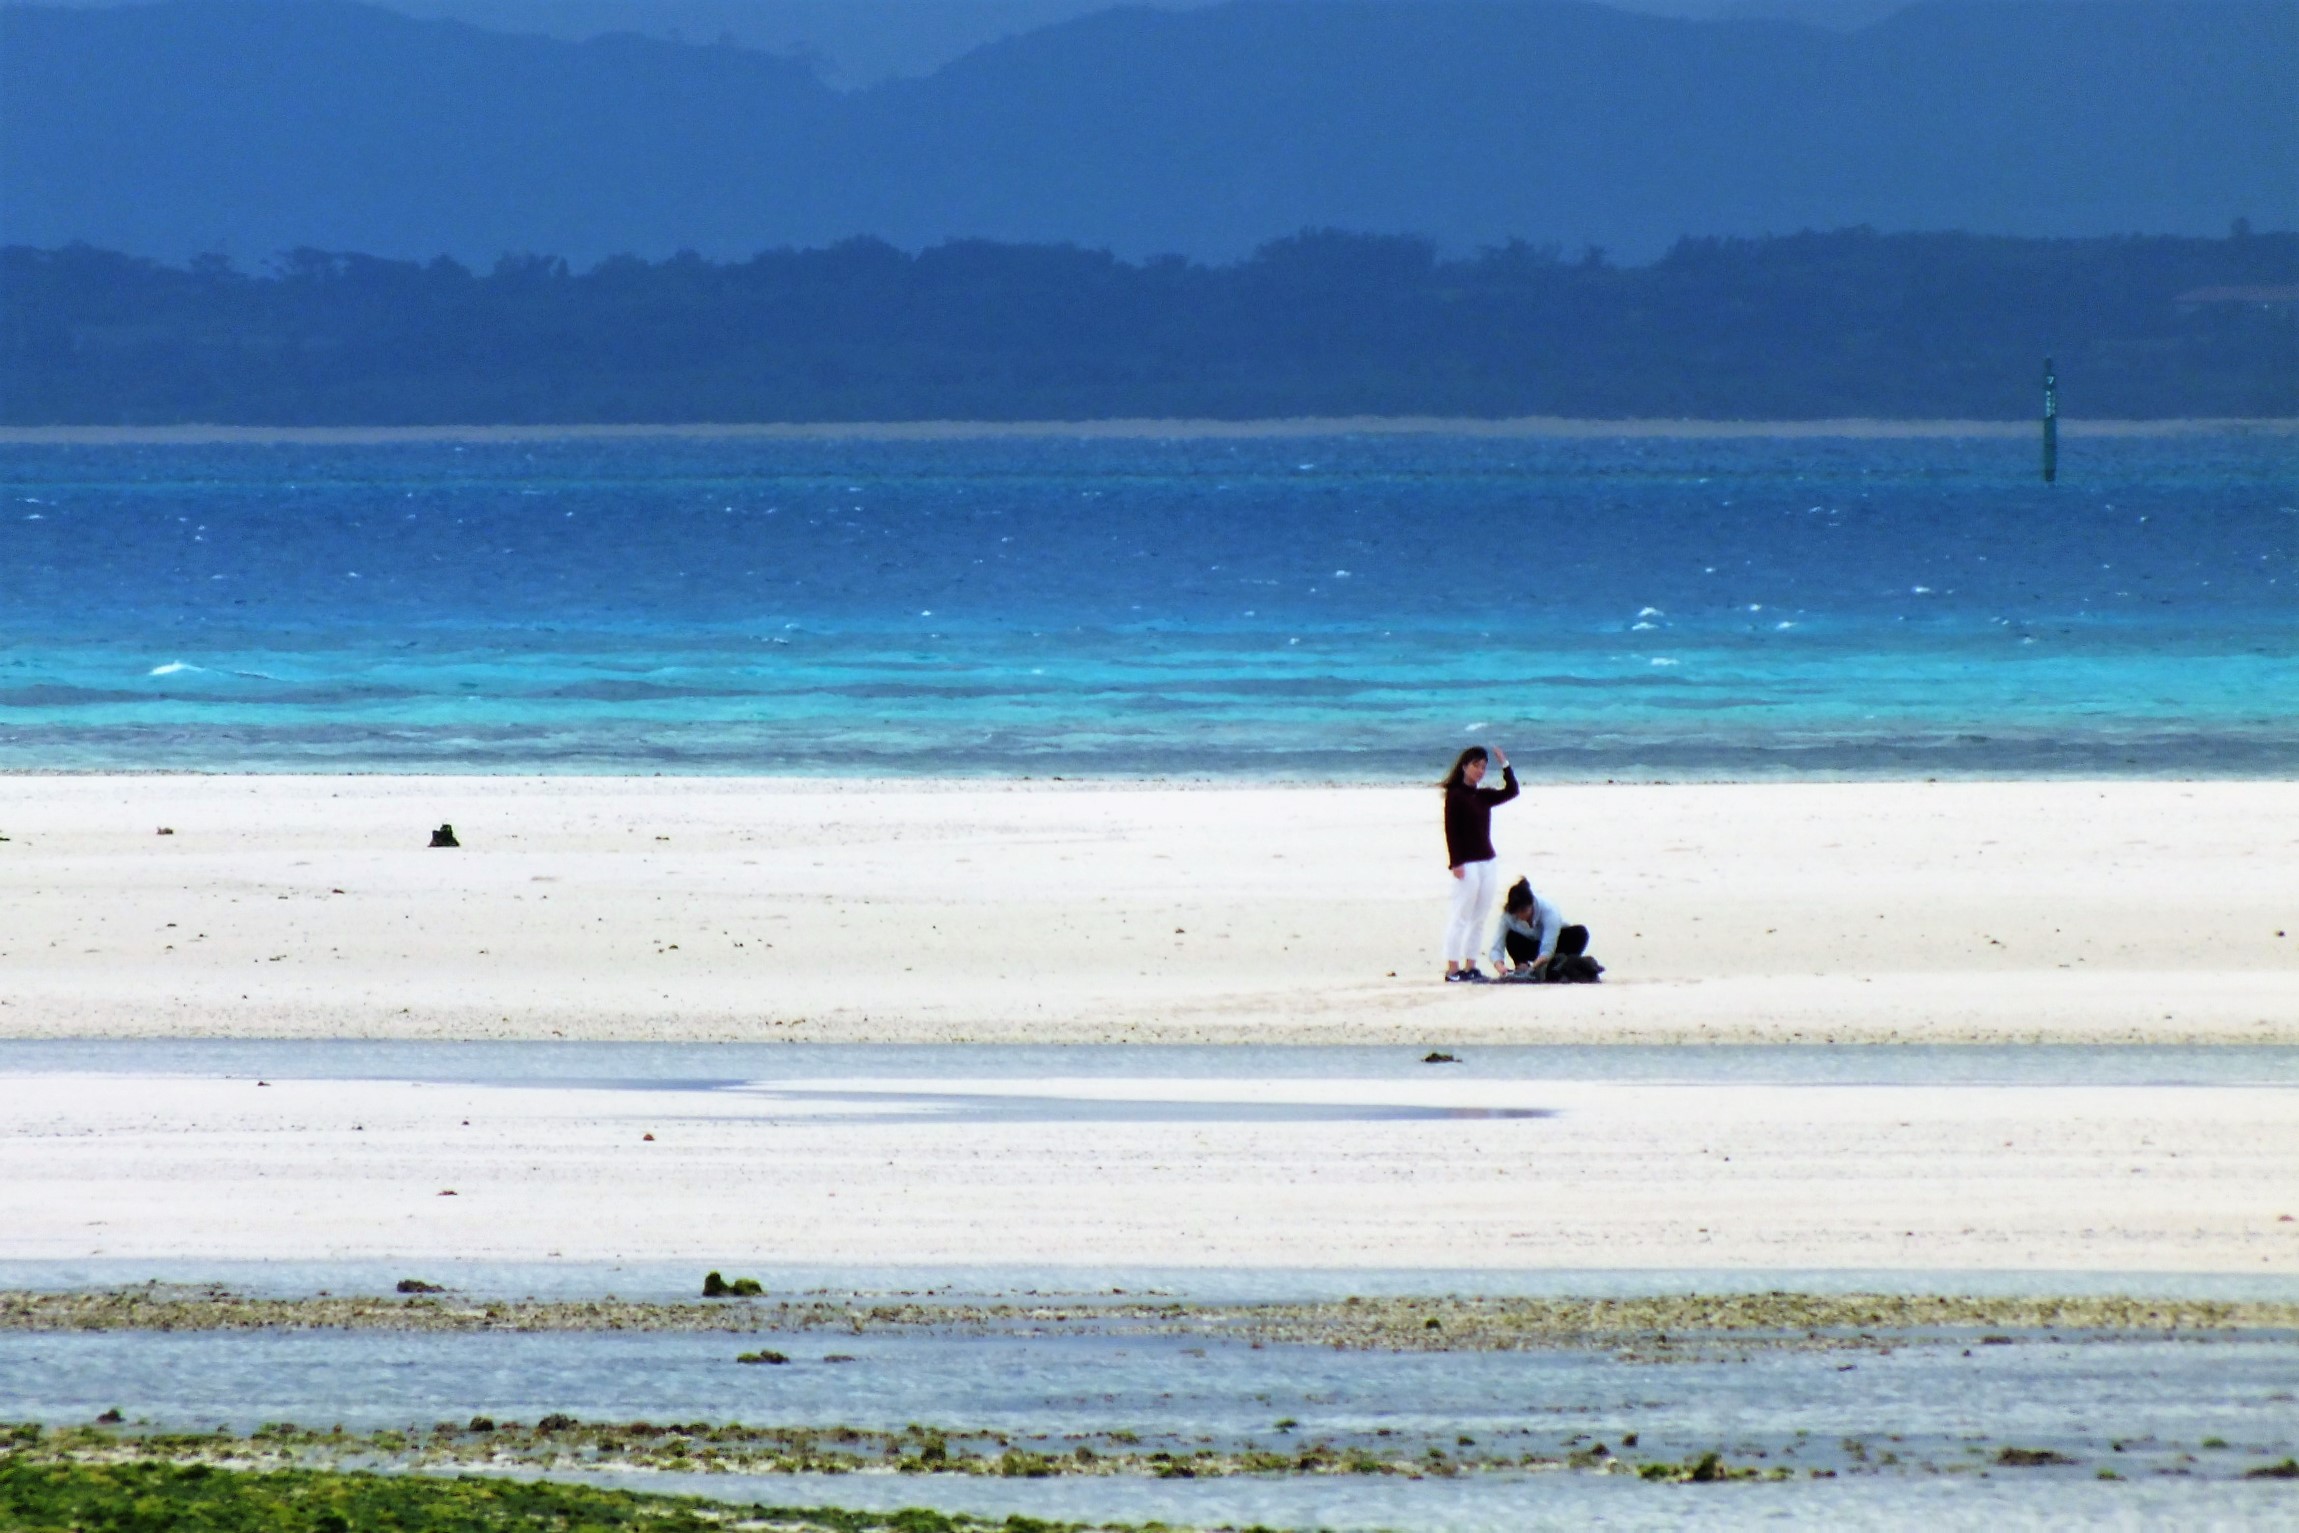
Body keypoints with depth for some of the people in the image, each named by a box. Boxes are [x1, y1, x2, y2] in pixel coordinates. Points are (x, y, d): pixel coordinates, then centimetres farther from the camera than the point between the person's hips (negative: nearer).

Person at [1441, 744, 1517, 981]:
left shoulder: (1483, 796, 14)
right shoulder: (1455, 795, -5)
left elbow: (1511, 791, 14)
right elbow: (1451, 830, -10)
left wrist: (1505, 764, 7)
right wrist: (1456, 863, -16)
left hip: (1487, 862, 7)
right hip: (1467, 863, -7)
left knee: (1480, 919, 7)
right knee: (1461, 917, -7)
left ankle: (1470, 967, 12)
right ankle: (1452, 969, -7)